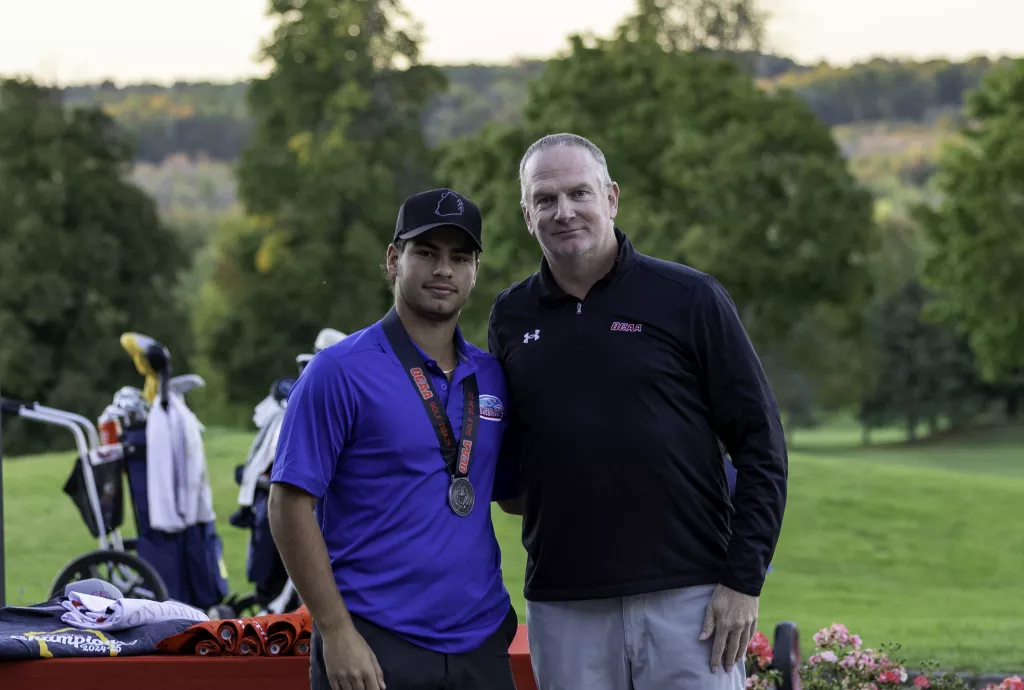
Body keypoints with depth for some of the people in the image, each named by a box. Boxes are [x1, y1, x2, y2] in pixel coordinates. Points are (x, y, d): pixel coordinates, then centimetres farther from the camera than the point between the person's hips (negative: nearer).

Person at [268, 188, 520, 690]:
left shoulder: (490, 378, 11)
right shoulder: (339, 372, -5)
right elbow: (290, 504, -8)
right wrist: (335, 631, -13)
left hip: (481, 646, 5)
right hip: (374, 649, -5)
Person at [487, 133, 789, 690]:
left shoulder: (688, 299, -1)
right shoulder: (511, 317, 10)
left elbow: (760, 443, -2)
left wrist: (744, 580, -7)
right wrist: (509, 485, 4)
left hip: (687, 598, -3)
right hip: (562, 608, 3)